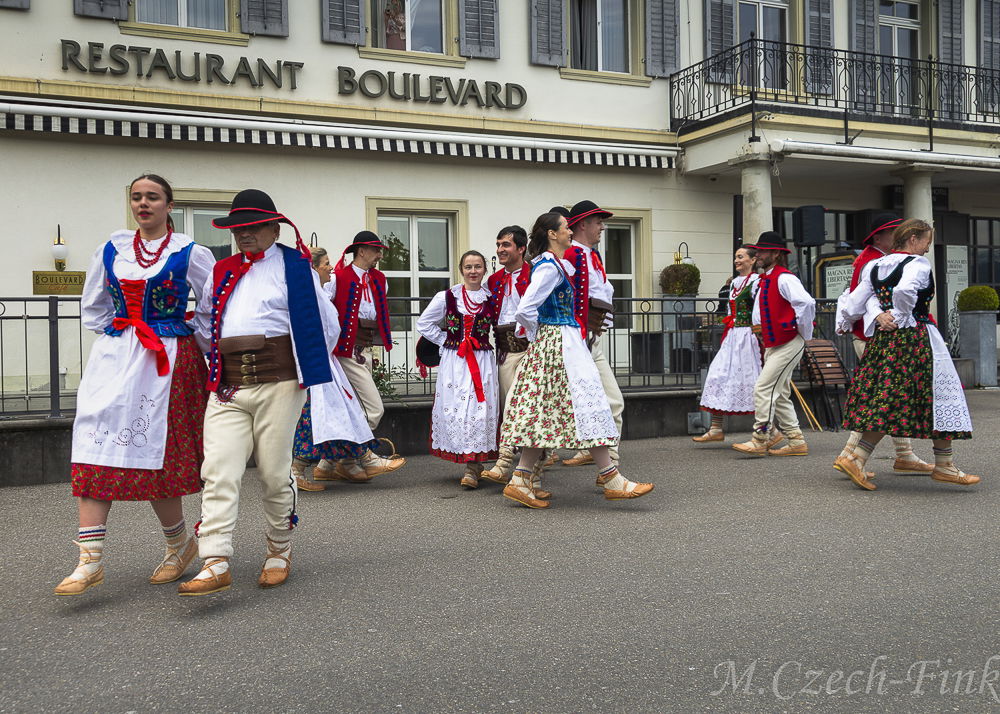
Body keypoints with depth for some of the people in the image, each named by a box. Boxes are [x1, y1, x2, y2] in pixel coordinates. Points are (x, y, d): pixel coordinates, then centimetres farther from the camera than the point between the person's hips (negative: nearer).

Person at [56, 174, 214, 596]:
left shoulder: (190, 254, -2)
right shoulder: (111, 251, 11)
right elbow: (92, 308, 24)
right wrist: (119, 335, 12)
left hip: (168, 361, -4)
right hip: (113, 357, 4)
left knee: (154, 456, -2)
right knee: (96, 449, -6)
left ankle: (179, 543, 19)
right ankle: (90, 561, -5)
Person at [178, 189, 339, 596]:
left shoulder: (294, 267, 4)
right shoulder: (222, 273, 18)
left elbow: (327, 324, 7)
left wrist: (304, 368, 10)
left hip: (278, 384, -4)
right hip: (227, 388, 4)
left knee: (274, 474, 2)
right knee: (218, 473, -8)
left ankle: (279, 552, 22)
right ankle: (216, 565, -9)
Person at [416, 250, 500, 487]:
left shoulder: (492, 299, 5)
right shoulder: (446, 297, 3)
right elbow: (424, 323, 8)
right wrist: (446, 341, 3)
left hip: (483, 361, 0)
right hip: (453, 361, 0)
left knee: (479, 409, -7)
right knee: (454, 408, -2)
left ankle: (472, 468, -2)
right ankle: (474, 464, 11)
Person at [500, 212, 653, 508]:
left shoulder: (555, 264, 17)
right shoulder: (549, 267, -13)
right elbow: (525, 310, -21)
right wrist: (537, 333, -6)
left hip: (556, 342, 10)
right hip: (559, 342, -10)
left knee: (546, 411, 7)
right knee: (586, 404, -8)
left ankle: (522, 480, 8)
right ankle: (611, 478, -5)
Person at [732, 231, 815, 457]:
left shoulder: (784, 278, -16)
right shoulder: (764, 280, 14)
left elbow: (806, 303, -27)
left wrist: (804, 334, -17)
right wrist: (758, 326, 18)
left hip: (789, 344, -10)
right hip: (772, 344, 10)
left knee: (764, 388, -12)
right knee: (779, 395, 12)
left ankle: (760, 440, -8)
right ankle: (796, 441, 18)